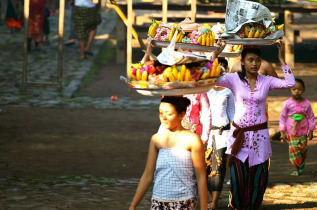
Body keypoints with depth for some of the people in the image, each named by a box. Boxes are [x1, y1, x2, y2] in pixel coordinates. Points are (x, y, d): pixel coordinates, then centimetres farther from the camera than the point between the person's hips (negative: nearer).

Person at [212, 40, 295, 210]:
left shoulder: (266, 81, 3)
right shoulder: (234, 79, -2)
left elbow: (290, 83, -10)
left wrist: (282, 60, -9)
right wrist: (215, 55, -17)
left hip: (259, 134, 2)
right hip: (239, 135, -2)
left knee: (258, 177, 6)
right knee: (238, 178, -3)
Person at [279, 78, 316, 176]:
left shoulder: (306, 103, -5)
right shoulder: (288, 103, -10)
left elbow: (311, 117, 5)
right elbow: (282, 117, -3)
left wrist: (311, 130, 5)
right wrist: (282, 131, -4)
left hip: (303, 132, 1)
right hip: (291, 132, -1)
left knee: (303, 149, 3)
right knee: (294, 150, -3)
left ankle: (302, 162, 32)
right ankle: (296, 169, 10)